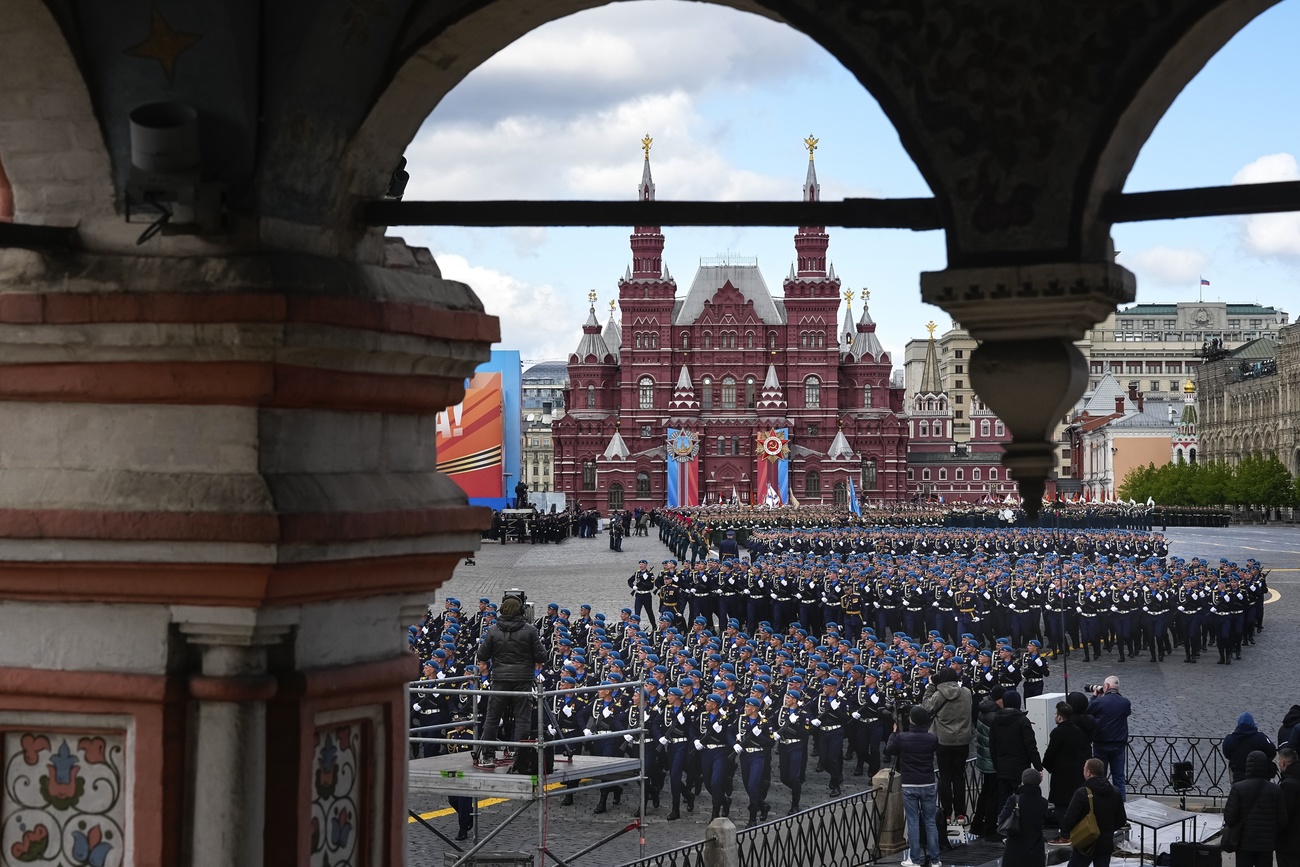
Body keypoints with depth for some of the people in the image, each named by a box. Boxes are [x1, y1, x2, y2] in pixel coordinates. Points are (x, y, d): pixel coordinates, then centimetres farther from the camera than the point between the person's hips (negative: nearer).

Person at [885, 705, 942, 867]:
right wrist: (927, 730, 17)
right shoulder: (932, 738, -7)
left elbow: (887, 750, 6)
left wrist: (894, 732, 17)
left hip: (909, 786, -2)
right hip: (928, 785, 2)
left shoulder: (901, 737, -12)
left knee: (913, 823, 3)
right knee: (930, 822, 7)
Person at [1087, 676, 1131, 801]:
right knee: (1119, 777, 8)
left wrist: (1094, 696, 11)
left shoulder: (1098, 702, -13)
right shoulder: (1125, 703, -5)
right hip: (1119, 746, 2)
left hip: (1101, 745, -2)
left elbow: (1087, 712, 2)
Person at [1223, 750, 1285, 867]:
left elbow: (1229, 818, -13)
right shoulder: (1275, 790, -4)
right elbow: (1282, 819, -3)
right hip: (1266, 844, 1)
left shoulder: (1238, 788, -10)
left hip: (1244, 843, -1)